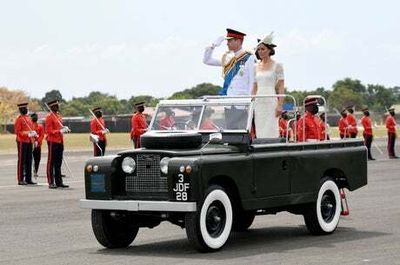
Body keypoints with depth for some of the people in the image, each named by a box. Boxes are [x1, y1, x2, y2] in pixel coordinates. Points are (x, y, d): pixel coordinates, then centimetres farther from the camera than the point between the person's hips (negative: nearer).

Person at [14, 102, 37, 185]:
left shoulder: (28, 118, 16)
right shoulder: (19, 119, -8)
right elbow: (17, 131, -13)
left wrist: (33, 133, 0)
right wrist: (27, 133, -23)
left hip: (29, 142, 8)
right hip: (22, 142, -8)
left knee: (29, 161, 8)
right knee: (21, 161, -5)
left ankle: (28, 179, 13)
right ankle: (20, 180, -3)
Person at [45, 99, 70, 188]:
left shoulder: (58, 115, 14)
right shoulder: (49, 117, -12)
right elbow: (49, 131, -15)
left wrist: (64, 128, 3)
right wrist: (60, 131, -24)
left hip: (60, 141, 9)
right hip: (52, 141, -9)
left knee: (58, 163, 11)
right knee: (51, 162, -3)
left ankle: (59, 182, 16)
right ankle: (51, 183, -1)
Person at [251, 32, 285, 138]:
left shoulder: (277, 66, 1)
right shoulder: (256, 67, 14)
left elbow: (281, 87, -4)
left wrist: (280, 105, -13)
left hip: (271, 102, -5)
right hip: (258, 102, 5)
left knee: (270, 133, -9)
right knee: (260, 133, 2)